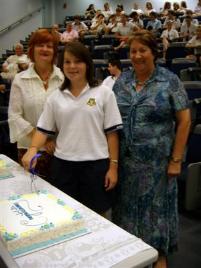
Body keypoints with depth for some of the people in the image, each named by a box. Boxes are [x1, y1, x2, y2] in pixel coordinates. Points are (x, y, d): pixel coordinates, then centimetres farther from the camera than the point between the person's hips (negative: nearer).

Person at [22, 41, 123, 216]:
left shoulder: (104, 93, -2)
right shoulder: (55, 97, 5)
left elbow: (112, 132, -2)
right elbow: (43, 129, 6)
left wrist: (113, 166, -5)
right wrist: (33, 149, -14)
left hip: (96, 164, -2)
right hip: (63, 164, 2)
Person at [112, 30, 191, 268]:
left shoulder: (170, 81, -6)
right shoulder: (121, 81, 4)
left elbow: (184, 120, -6)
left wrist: (176, 159, -9)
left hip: (157, 160, -3)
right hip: (125, 159, 3)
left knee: (157, 206, 10)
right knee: (127, 204, 14)